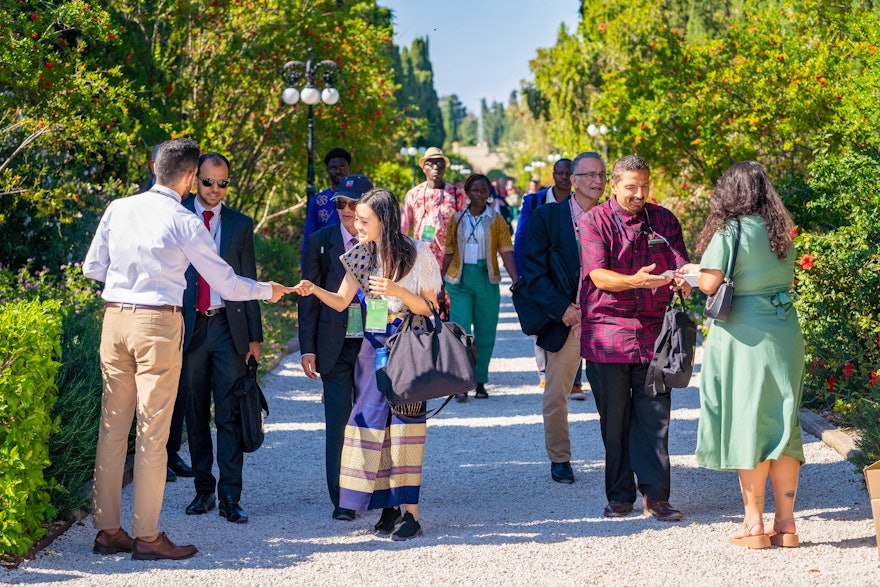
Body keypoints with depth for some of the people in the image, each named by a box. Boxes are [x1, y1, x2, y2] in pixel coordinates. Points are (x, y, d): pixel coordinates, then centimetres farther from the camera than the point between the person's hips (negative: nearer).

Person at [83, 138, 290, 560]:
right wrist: (267, 291, 17)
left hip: (115, 317, 5)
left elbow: (92, 267, 13)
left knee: (112, 426, 10)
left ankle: (108, 530, 16)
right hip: (158, 324, -5)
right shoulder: (185, 223, -7)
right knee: (152, 431, 0)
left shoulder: (118, 209, 6)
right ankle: (147, 536, 4)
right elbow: (226, 284, 0)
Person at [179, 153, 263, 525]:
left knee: (229, 414, -4)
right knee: (195, 414, 8)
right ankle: (204, 491, 18)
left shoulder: (240, 225, 8)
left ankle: (230, 497, -2)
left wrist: (254, 336, 5)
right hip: (188, 326, 0)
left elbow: (247, 282, 9)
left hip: (227, 327, 0)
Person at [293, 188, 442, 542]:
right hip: (375, 346, 5)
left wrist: (398, 291, -21)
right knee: (373, 422, 1)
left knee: (405, 422, -8)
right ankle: (389, 506, 11)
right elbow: (342, 301, 7)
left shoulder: (417, 254, -7)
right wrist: (314, 290, -11)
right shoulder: (362, 255, 6)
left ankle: (410, 513, -4)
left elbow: (430, 307, -6)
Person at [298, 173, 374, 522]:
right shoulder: (320, 242, 3)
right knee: (338, 423, -1)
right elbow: (310, 297, 4)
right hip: (335, 346, 0)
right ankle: (341, 500, 6)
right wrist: (307, 348, -2)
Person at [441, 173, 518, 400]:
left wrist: (516, 281, -13)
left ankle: (480, 382, 16)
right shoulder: (457, 219, 8)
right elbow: (449, 253, 11)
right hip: (460, 279, 0)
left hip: (487, 279, 0)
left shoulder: (496, 220, 3)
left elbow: (506, 251, -3)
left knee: (485, 332, 5)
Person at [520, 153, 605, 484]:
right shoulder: (548, 217, 0)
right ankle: (559, 460, 20)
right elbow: (533, 270, -3)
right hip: (565, 320, -1)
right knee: (555, 396, 4)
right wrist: (562, 308, -11)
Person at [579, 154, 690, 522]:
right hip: (607, 332, -2)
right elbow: (598, 275, -12)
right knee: (614, 419, 5)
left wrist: (682, 281, -22)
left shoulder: (663, 219, 10)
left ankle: (655, 496, 3)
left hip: (653, 332, 2)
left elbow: (680, 265, 2)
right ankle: (619, 495, 15)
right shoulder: (595, 221, 0)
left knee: (655, 416, -2)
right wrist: (636, 281, -29)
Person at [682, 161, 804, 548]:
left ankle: (754, 524, 5)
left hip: (744, 336, -5)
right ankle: (785, 523, 10)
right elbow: (785, 279, 13)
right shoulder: (782, 231, 9)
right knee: (782, 425, 9)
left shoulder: (730, 229, -9)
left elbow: (710, 283, -14)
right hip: (785, 332, 5)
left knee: (748, 424, 2)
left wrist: (696, 271, 7)